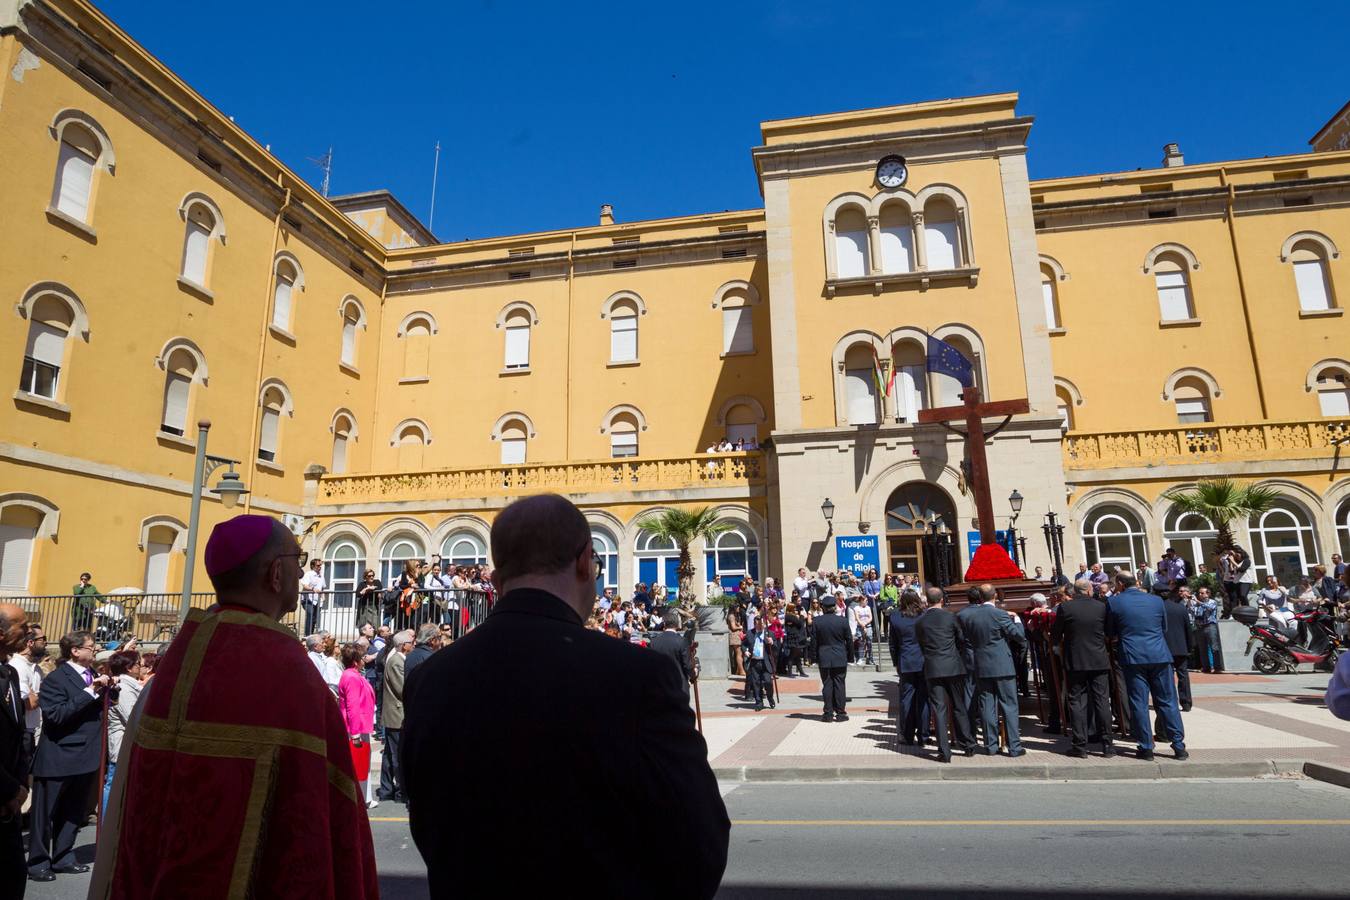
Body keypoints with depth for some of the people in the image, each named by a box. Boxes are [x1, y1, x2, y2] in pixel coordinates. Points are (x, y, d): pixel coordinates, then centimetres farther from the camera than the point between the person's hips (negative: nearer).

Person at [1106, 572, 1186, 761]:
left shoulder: (1114, 602, -3)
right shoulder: (1156, 600, 6)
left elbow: (1110, 632, 7)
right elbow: (1164, 629, 17)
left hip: (1133, 658, -3)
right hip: (1160, 656, 3)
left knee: (1138, 703, 3)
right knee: (1167, 702, 10)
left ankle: (1146, 747, 6)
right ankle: (1179, 746, 11)